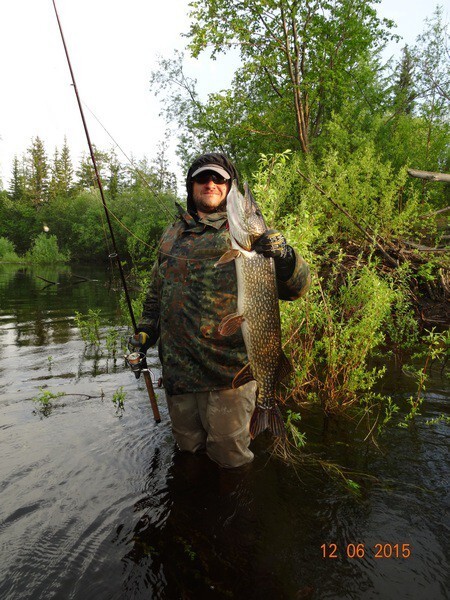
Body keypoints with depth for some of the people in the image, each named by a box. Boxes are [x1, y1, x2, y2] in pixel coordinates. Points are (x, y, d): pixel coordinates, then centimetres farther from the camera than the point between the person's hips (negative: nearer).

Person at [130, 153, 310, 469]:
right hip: (177, 366, 5)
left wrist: (284, 256, -31)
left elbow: (296, 287, -12)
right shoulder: (172, 235, 12)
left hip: (229, 370, -4)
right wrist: (147, 329, 13)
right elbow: (157, 290, 23)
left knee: (229, 454, 7)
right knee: (188, 444, 20)